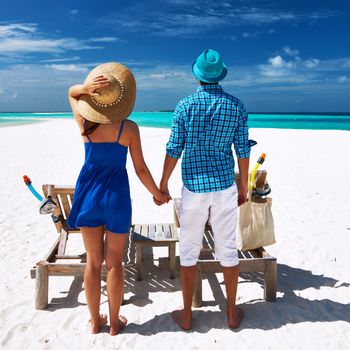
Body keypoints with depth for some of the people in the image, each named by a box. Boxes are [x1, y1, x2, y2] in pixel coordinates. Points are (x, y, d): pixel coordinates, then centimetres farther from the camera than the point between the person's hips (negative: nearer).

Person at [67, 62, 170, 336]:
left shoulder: (84, 122, -6)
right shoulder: (129, 128, -13)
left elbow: (71, 92, 14)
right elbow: (141, 170, -8)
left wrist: (86, 88, -8)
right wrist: (158, 194, 7)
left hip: (88, 193, 3)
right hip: (116, 195, -2)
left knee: (93, 261, 15)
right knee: (114, 262, 11)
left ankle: (95, 321, 30)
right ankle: (114, 322, 26)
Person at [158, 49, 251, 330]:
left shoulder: (185, 105, -6)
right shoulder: (236, 106, 0)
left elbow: (174, 149, -6)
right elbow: (243, 150, 2)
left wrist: (163, 185, 6)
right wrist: (244, 187, 13)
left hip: (194, 187, -2)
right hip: (225, 186, 2)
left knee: (189, 251, 10)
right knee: (228, 250, 12)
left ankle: (187, 315, 21)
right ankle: (232, 313, 26)